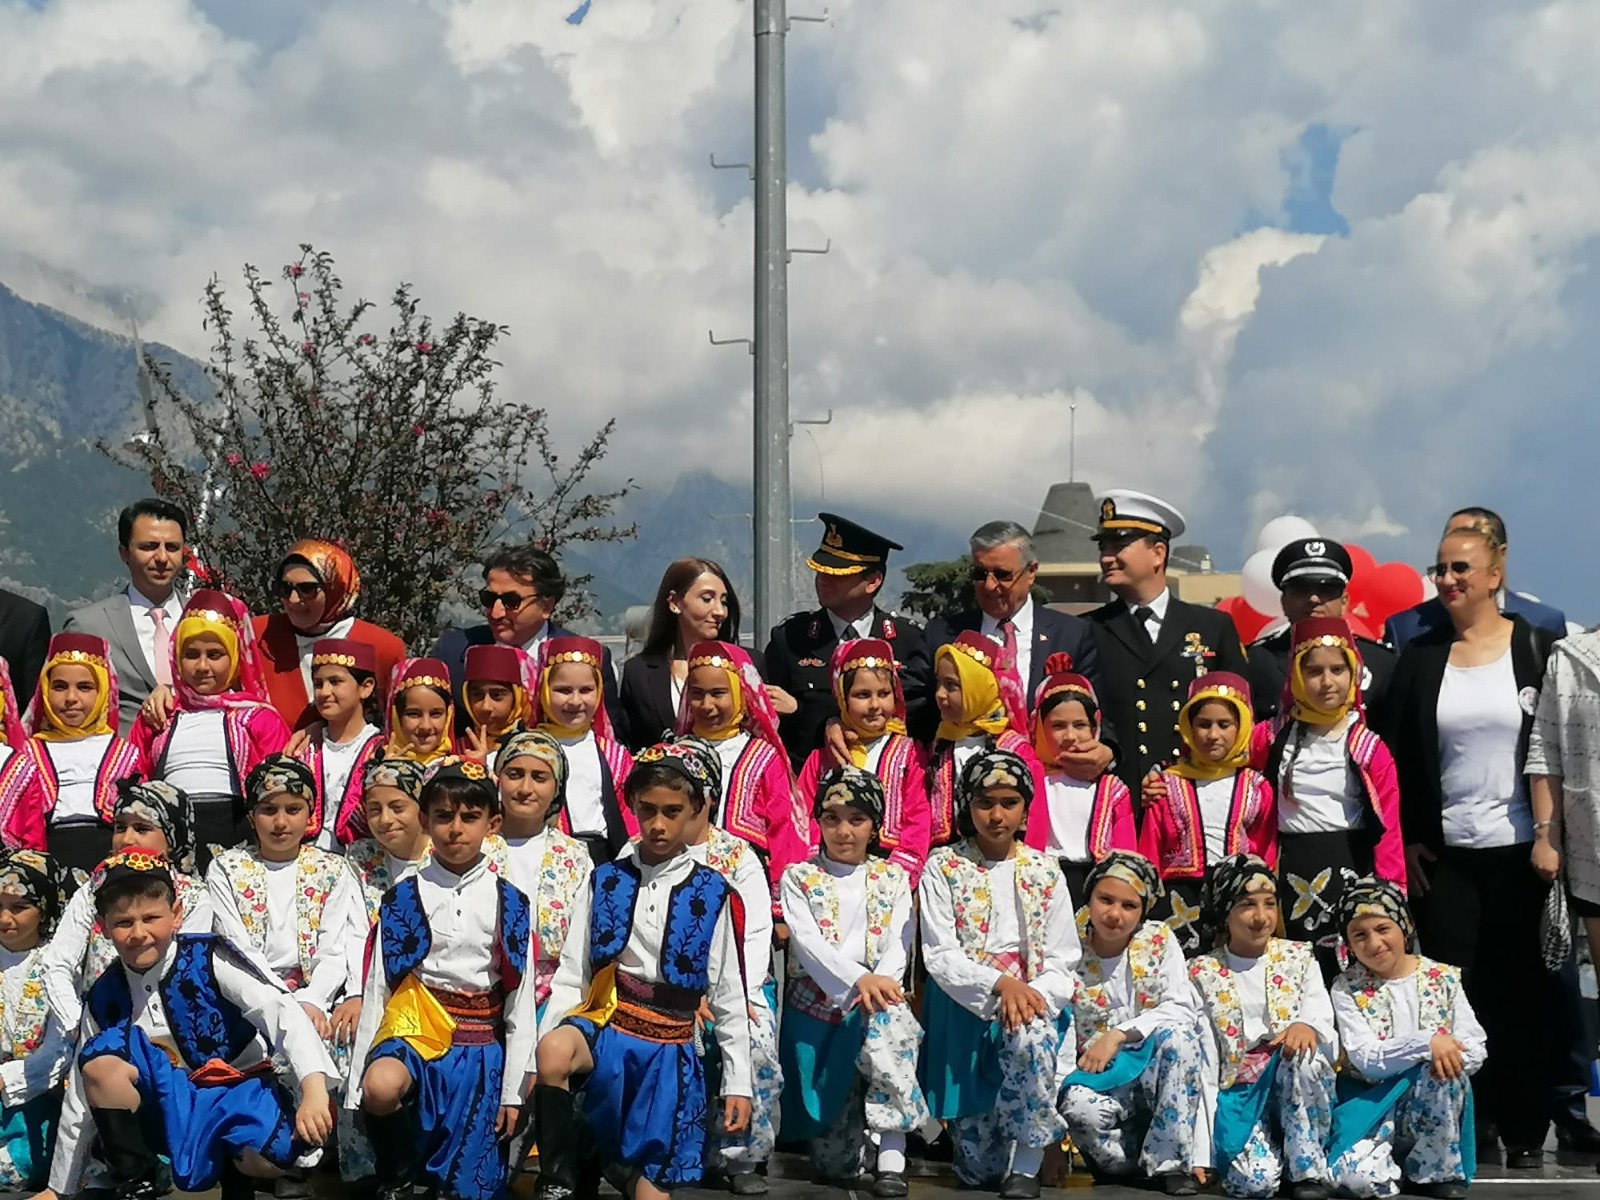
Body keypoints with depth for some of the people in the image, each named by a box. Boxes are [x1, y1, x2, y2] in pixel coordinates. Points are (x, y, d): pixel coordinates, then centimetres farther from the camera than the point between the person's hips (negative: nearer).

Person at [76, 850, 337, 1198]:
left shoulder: (208, 958, -12)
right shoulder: (104, 998, -1)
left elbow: (282, 1012, -22)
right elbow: (88, 1094, 8)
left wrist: (314, 1089, -37)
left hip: (237, 1089, -2)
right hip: (171, 1110, 3)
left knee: (268, 1158, -36)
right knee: (100, 1058, -24)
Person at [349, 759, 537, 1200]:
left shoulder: (510, 904, 5)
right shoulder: (402, 898, 4)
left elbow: (521, 1002, 5)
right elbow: (376, 987, 3)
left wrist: (513, 1091, 0)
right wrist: (357, 1086, -2)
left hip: (480, 1048, 1)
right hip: (415, 1028, 0)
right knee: (381, 1088, -34)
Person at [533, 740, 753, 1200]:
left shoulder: (711, 894, 4)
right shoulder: (606, 881, 6)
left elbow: (728, 995, 7)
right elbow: (571, 973, 5)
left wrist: (738, 1082, 5)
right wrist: (545, 1045, -7)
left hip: (669, 1047, 0)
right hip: (605, 1023, 0)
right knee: (554, 1053, -35)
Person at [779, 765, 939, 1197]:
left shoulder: (893, 879, 14)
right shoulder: (799, 878, 8)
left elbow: (898, 944, 0)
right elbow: (807, 941, -9)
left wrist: (881, 984, -23)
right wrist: (859, 978, -27)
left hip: (879, 1004, 1)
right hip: (817, 1012, -1)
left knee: (887, 1024, -39)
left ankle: (891, 1160, -35)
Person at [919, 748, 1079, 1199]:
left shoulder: (1045, 872, 7)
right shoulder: (943, 868, 2)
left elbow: (1062, 963, 3)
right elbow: (939, 956, -7)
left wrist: (1032, 994, -18)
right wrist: (1000, 984, -23)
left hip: (1031, 999, 1)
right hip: (965, 1009, -1)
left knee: (1030, 1038, -39)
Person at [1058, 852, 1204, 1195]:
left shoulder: (1159, 941, -1)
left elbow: (1182, 1011, -10)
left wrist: (1118, 1035, -21)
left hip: (1156, 1073, 1)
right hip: (1098, 1080, -1)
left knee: (1179, 1033, -31)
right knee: (1078, 1106, -35)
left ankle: (1171, 1162, -19)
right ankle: (1137, 1162, -5)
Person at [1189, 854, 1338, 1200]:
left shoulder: (1298, 958, 6)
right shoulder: (1203, 973, 1)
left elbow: (1321, 1010, -11)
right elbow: (1204, 1060, -2)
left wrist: (1306, 1025, -38)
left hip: (1296, 1087, 2)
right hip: (1238, 1094, -1)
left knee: (1303, 1052, -33)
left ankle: (1309, 1167, -17)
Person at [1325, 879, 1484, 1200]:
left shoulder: (1443, 978, -2)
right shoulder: (1346, 988, -6)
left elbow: (1476, 1050, -4)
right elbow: (1365, 1059, -17)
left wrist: (1447, 1054, -27)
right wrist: (1427, 1042, -30)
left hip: (1434, 1102, 1)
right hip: (1375, 1102, -1)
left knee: (1442, 1069, -34)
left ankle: (1438, 1171, -12)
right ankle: (1404, 1168, 6)